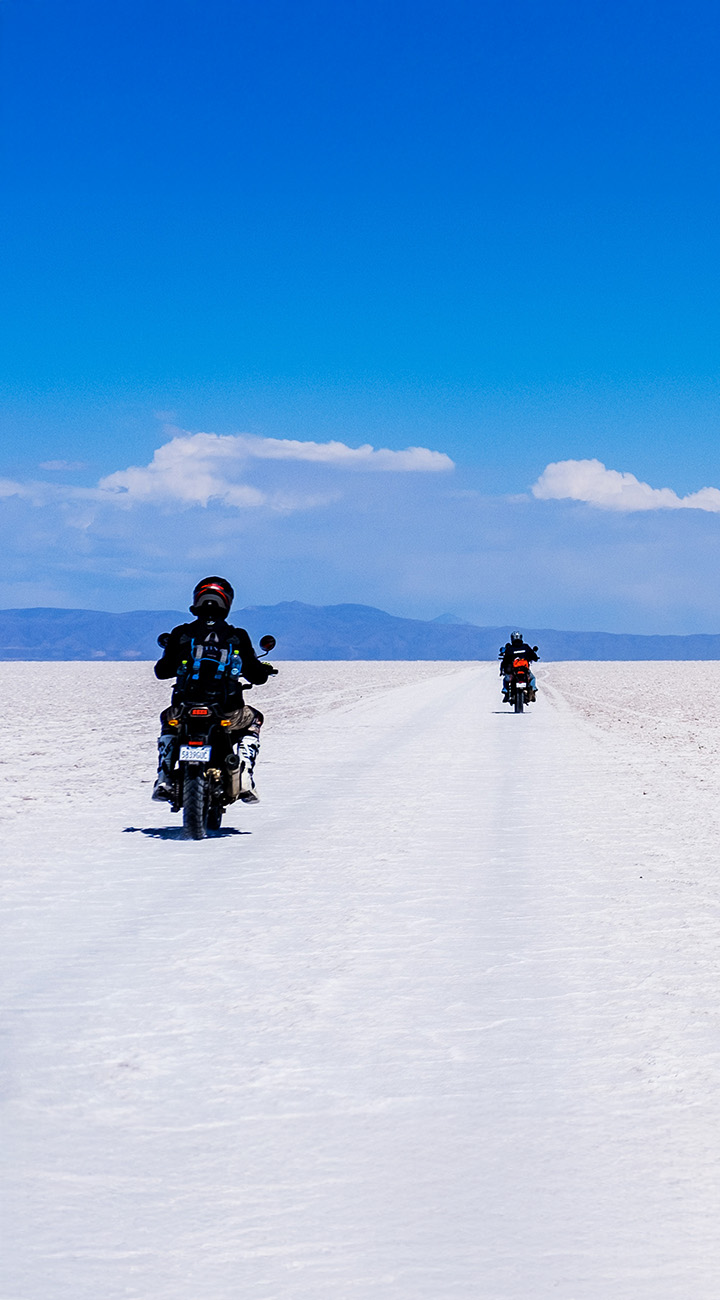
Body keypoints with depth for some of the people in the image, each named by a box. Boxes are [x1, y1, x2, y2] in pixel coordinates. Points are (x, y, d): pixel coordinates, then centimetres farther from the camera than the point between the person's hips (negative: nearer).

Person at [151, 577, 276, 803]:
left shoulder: (180, 633, 2)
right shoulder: (238, 636, 2)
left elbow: (162, 671, 9)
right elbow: (257, 676, 6)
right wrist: (266, 670, 30)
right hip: (228, 713, -1)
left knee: (168, 721, 38)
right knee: (253, 721, 33)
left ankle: (164, 780, 20)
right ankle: (245, 781, 13)